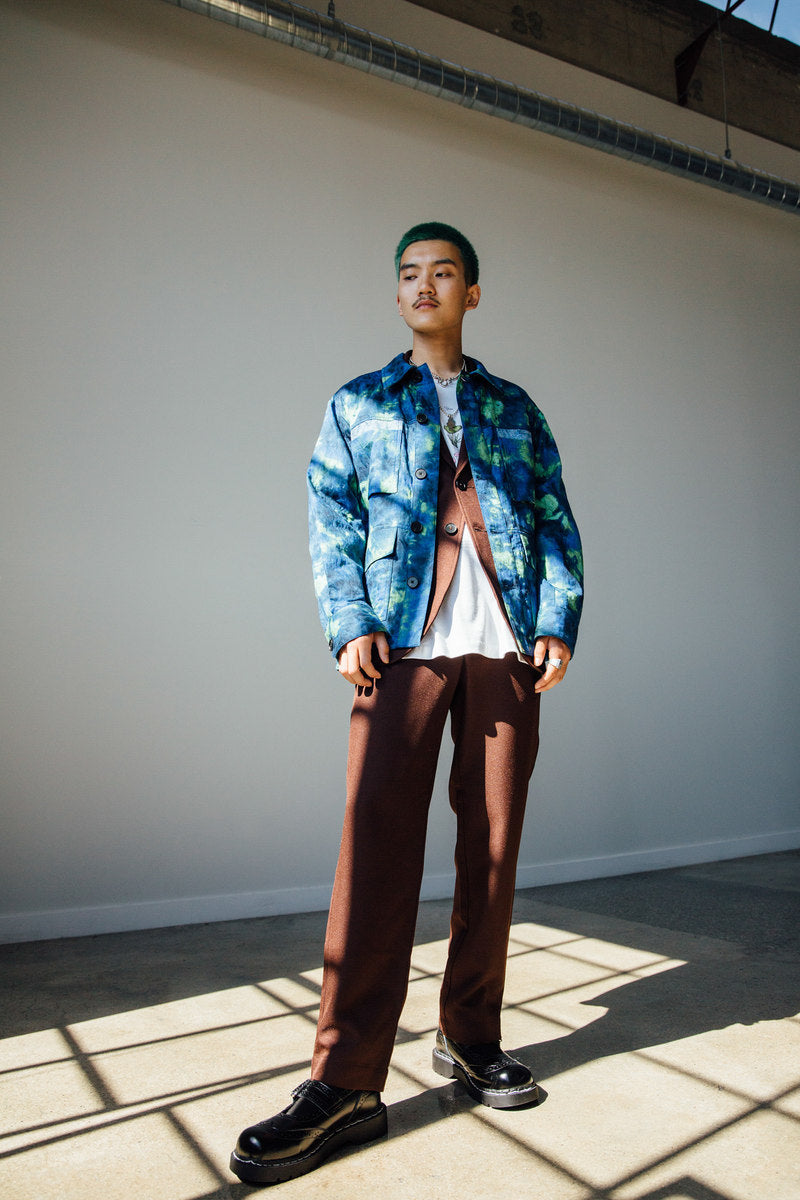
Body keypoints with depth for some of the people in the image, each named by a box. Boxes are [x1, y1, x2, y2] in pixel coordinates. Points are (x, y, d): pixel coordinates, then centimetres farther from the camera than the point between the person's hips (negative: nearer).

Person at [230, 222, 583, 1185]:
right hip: (404, 645, -2)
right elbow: (331, 521, 6)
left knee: (492, 846, 5)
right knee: (377, 846, -9)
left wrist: (558, 624, -1)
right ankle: (346, 1082, -3)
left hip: (505, 647, 3)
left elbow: (556, 522, 13)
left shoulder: (513, 409, 21)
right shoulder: (358, 404, 17)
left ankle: (471, 1041, 20)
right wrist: (349, 627, -9)